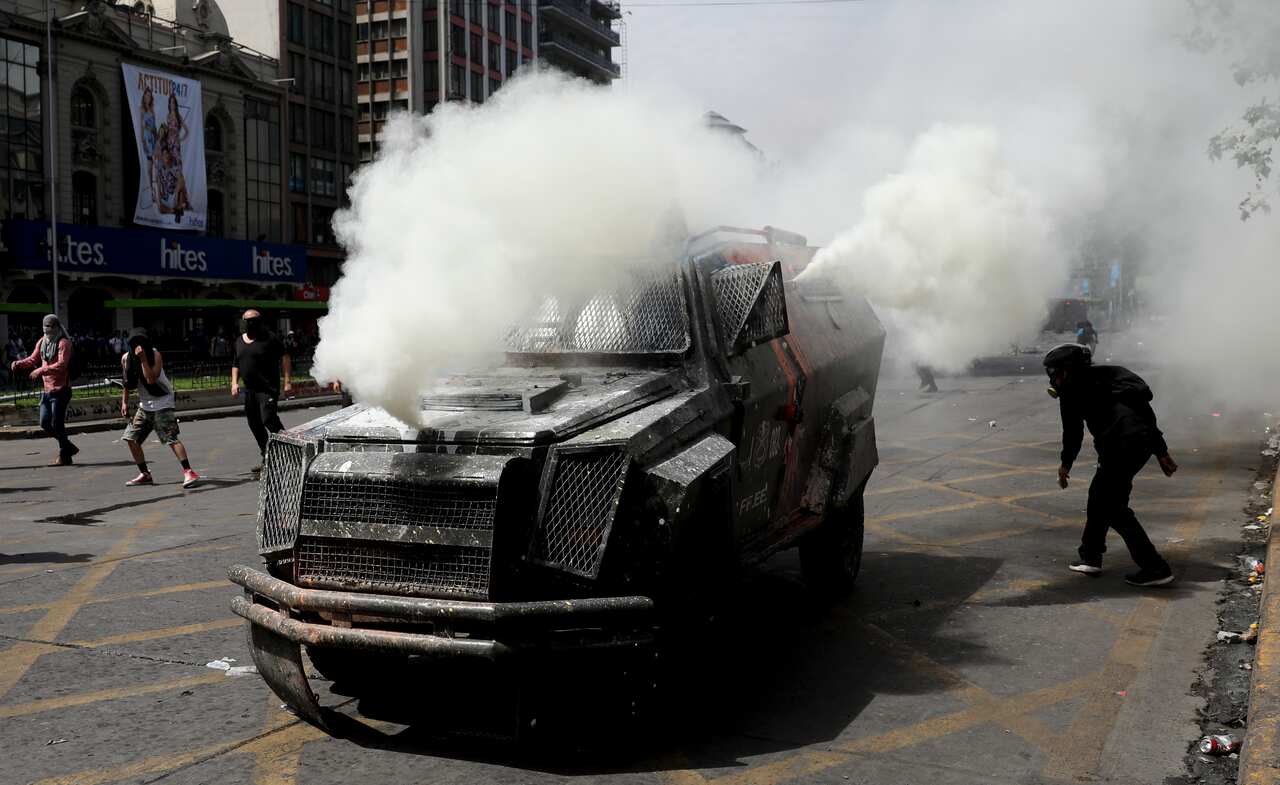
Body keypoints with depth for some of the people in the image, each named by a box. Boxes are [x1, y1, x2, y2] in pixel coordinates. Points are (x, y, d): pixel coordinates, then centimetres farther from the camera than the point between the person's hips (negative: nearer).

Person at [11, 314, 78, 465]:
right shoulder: (42, 342, 12)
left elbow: (61, 365, -23)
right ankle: (68, 447, 26)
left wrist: (41, 371, -31)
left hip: (61, 389, -8)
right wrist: (18, 364, 0)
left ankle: (64, 456, 9)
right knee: (45, 423, 10)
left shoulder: (63, 343, -12)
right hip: (47, 389, 8)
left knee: (57, 424, -5)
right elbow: (33, 359, 18)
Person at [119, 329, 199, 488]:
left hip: (163, 404, -7)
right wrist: (124, 402, 14)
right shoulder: (126, 358, 1)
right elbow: (128, 382, 16)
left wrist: (143, 359, -32)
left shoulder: (155, 354, -16)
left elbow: (151, 379, -29)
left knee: (171, 438, -17)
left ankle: (189, 472, -19)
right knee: (131, 438, 6)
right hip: (144, 405, 7)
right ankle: (145, 475, 17)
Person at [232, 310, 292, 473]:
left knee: (268, 419, -21)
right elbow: (236, 364, 23)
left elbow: (285, 358, -7)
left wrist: (287, 381, -14)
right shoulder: (240, 341, 14)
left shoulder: (269, 338, -5)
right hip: (250, 390, 7)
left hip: (268, 388, -7)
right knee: (254, 424, 10)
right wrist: (235, 382, 9)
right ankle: (266, 458, 20)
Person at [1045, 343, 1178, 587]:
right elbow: (1143, 410, 24)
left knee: (1114, 508, 1)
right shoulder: (1104, 377, 28)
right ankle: (1090, 557, 29)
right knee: (1099, 494, 22)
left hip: (1121, 444, -9)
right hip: (1145, 438, 9)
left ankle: (1155, 568, 0)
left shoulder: (1073, 386, 6)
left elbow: (1073, 429, 5)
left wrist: (1066, 463, 20)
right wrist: (1161, 451, 23)